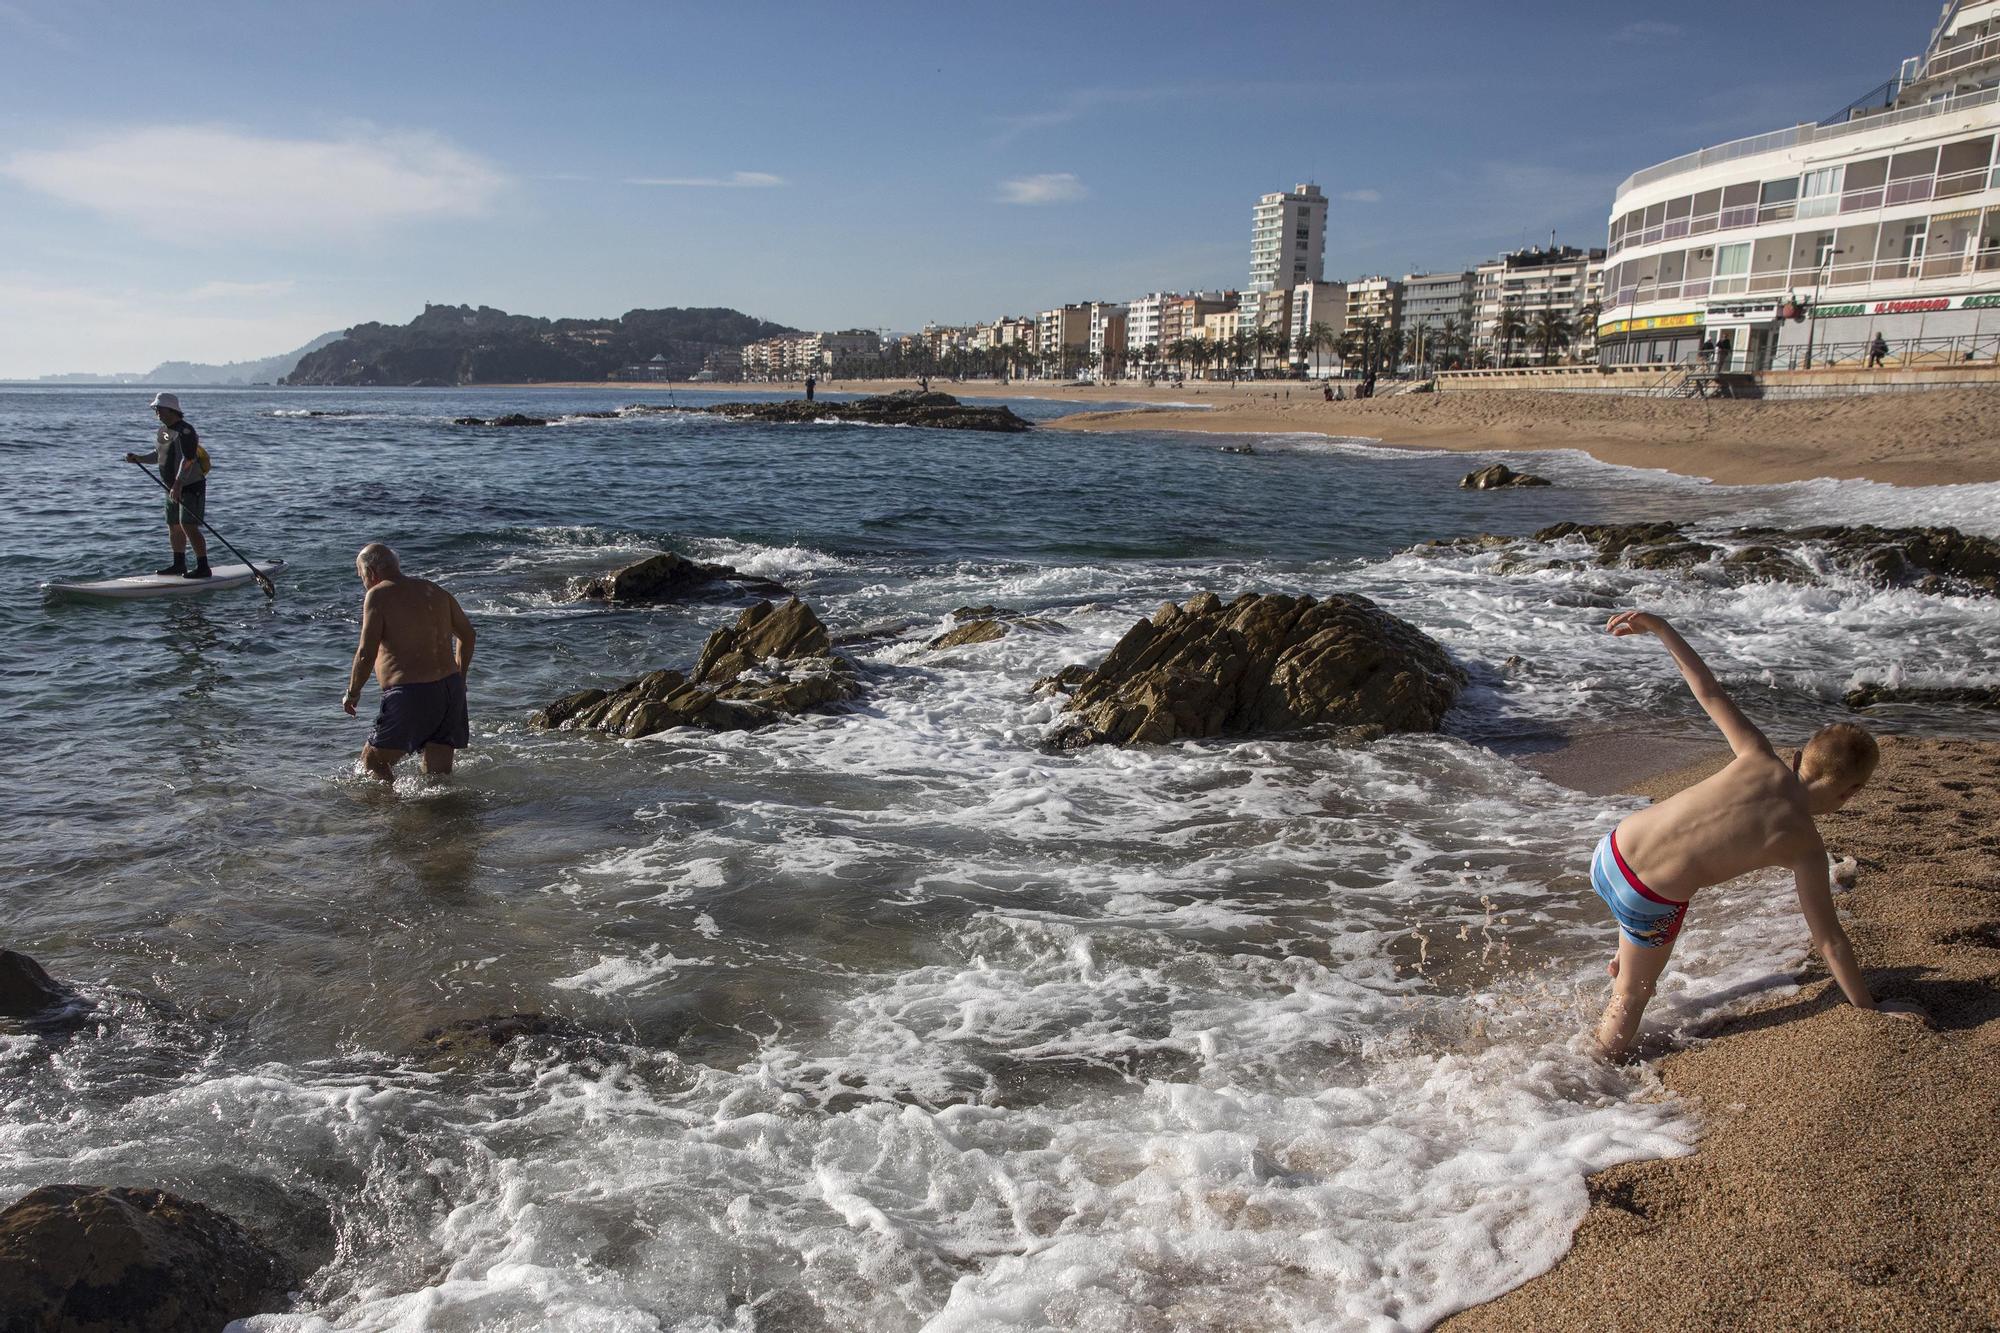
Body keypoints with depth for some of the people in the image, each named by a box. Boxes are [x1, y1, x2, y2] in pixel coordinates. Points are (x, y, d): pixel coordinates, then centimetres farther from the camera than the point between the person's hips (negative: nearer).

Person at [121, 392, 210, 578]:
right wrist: (138, 458, 7)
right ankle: (179, 564, 25)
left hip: (191, 487, -10)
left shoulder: (184, 430, -17)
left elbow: (188, 459, -27)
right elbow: (158, 456, 24)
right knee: (174, 527, 14)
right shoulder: (164, 430, 13)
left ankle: (203, 567, -12)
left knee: (188, 526, -15)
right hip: (173, 488, 10)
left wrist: (178, 484, -34)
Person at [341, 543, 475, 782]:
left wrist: (352, 693, 3)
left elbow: (366, 654, -11)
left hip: (411, 695, -6)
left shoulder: (378, 595, -5)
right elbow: (468, 635, 20)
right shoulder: (434, 590, 14)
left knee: (372, 759, 9)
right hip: (451, 689, 6)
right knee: (439, 774, 12)